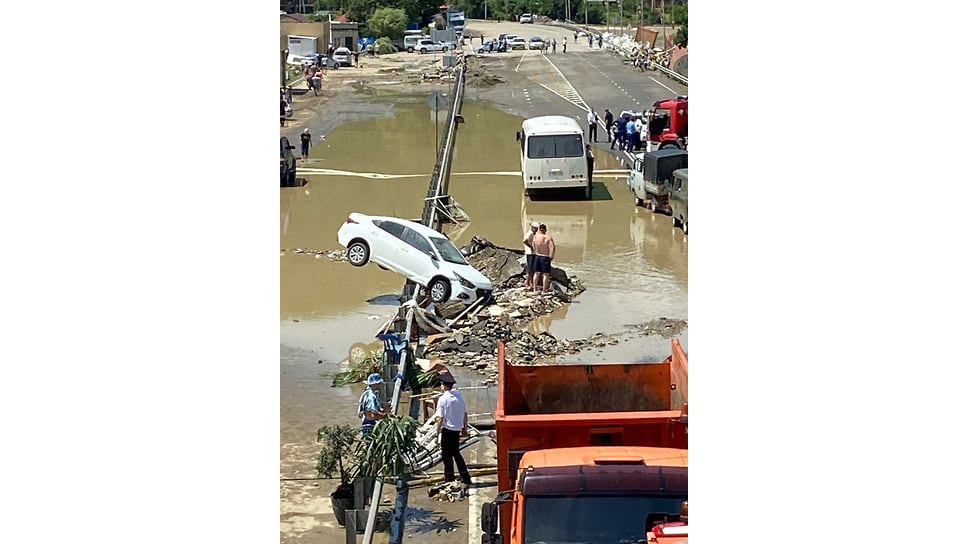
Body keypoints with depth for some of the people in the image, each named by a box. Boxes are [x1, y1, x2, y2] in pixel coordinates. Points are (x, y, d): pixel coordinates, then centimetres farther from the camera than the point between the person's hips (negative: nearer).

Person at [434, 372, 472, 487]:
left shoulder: (443, 399, -15)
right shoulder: (459, 396, 3)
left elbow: (440, 418, -15)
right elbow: (465, 414, 9)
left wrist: (438, 432, -6)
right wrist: (465, 428, 19)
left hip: (447, 429, -6)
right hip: (457, 429, 6)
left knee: (447, 455, 6)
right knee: (456, 453, 18)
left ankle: (449, 479, 11)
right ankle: (465, 477, 17)